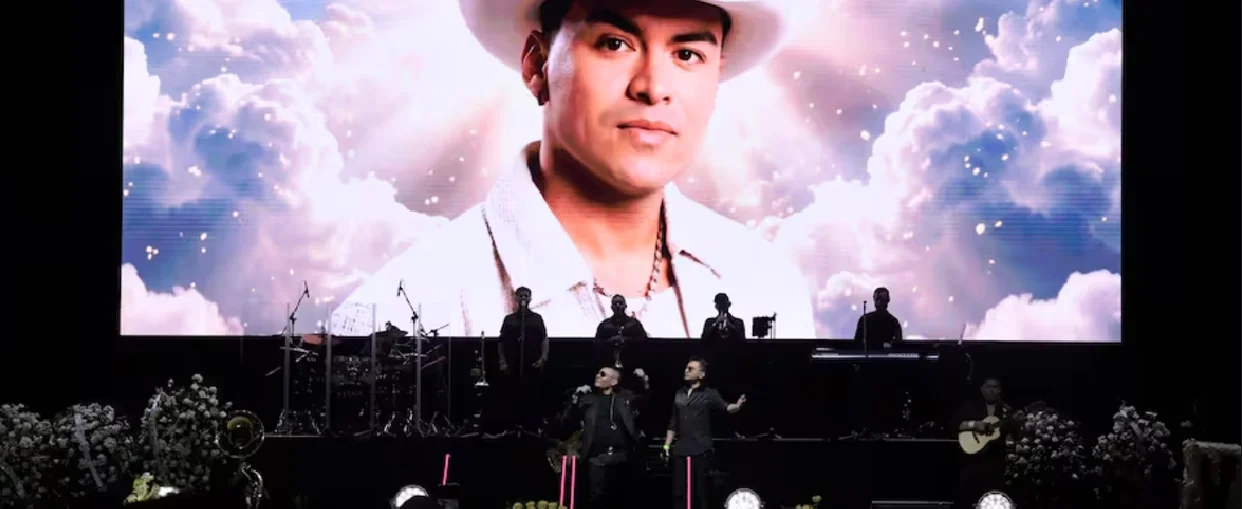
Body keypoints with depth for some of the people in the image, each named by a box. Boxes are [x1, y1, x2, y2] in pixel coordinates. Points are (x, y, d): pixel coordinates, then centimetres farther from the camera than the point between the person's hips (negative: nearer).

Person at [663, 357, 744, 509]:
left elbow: (726, 407, -16)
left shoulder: (709, 394, 0)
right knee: (679, 492, 5)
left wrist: (737, 406, -38)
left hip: (701, 451, -4)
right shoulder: (679, 395, 13)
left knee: (701, 493, 0)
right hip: (680, 451, 4)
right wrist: (666, 446, 13)